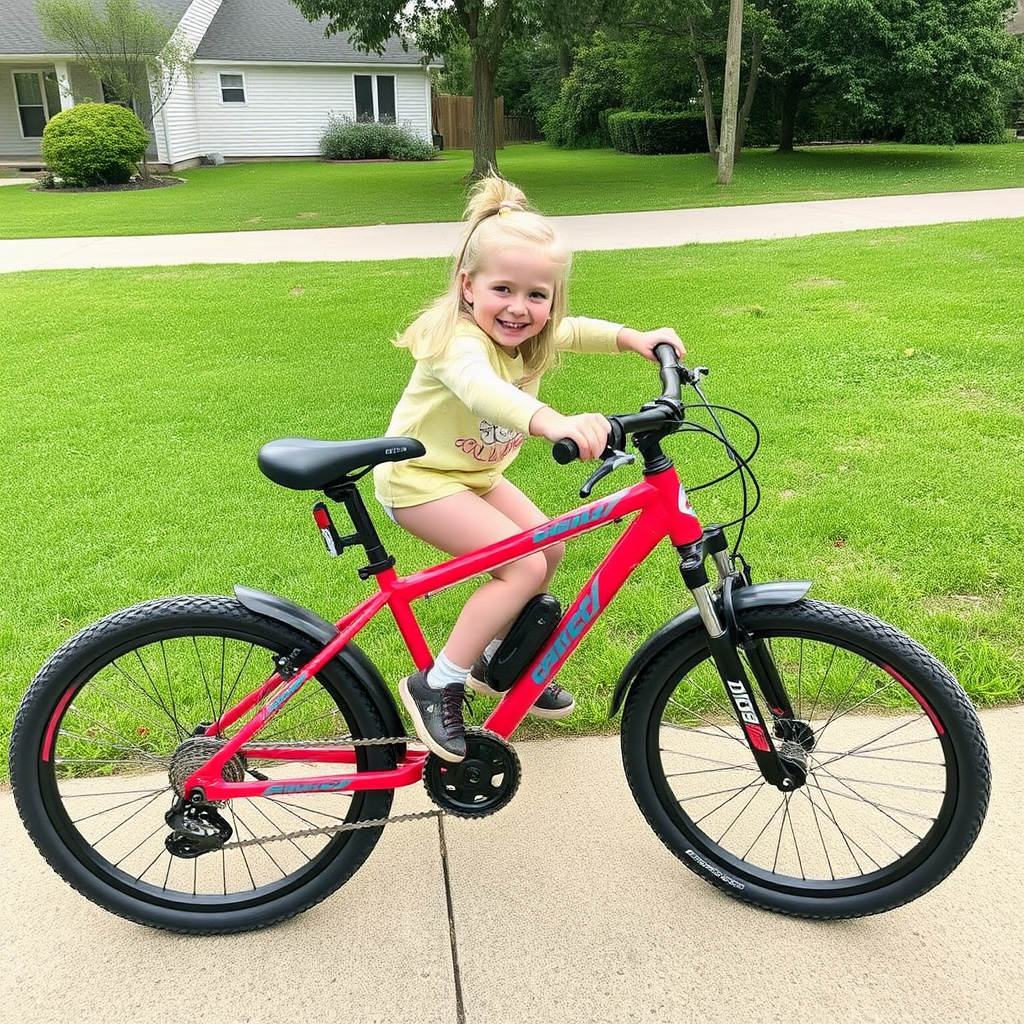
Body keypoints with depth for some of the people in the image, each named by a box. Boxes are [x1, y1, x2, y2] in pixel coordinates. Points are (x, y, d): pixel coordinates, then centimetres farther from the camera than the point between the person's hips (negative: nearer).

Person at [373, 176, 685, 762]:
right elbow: (480, 386, -53)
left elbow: (573, 331, 15)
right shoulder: (460, 339, -31)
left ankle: (494, 660, 27)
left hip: (476, 473, 9)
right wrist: (553, 422, -71)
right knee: (523, 567, -19)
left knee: (548, 547, 9)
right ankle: (436, 685, -7)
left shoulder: (529, 334, -5)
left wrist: (635, 339, -2)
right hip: (420, 478, -9)